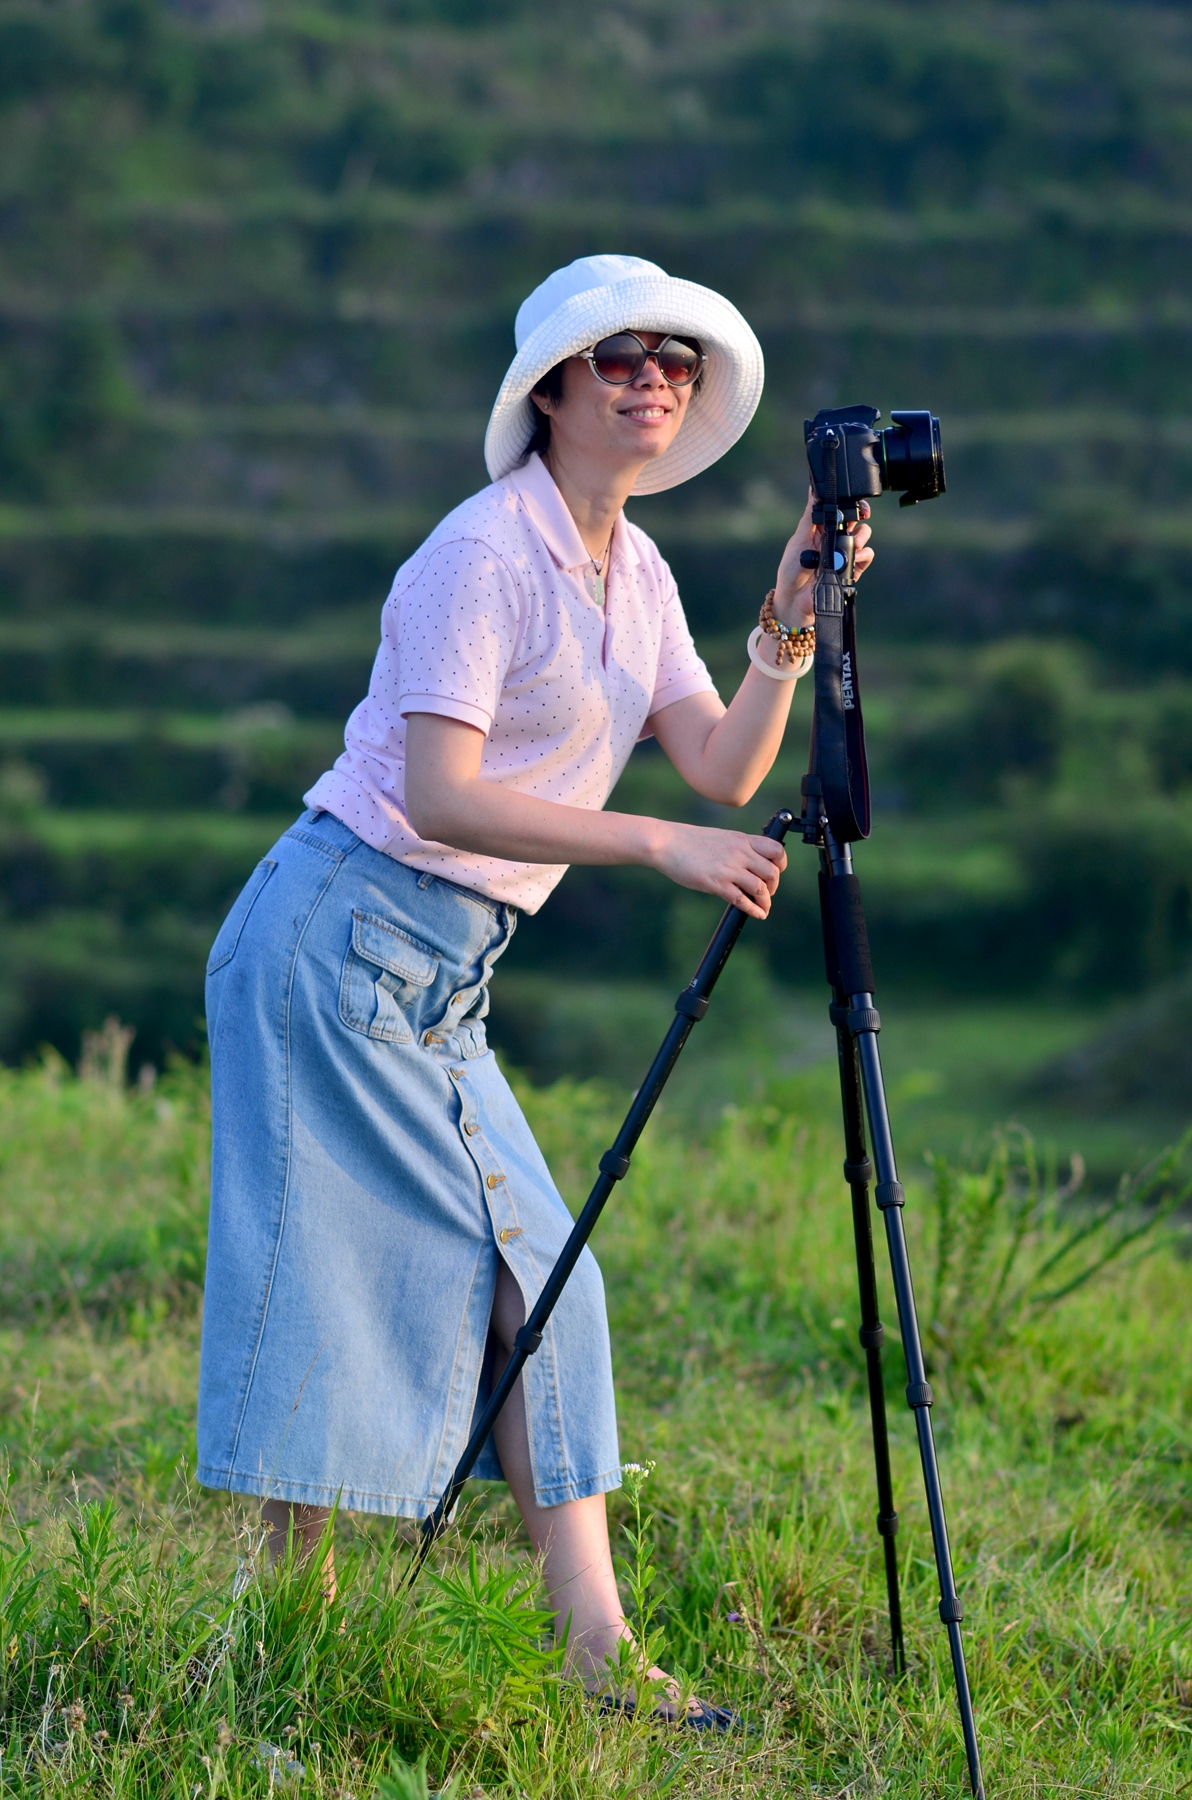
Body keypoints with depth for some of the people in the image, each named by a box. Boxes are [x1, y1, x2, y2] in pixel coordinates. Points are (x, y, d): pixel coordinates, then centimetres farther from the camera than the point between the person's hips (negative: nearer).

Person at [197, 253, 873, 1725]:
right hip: (340, 937, -9)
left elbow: (721, 769, 6)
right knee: (340, 1276, -7)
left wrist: (789, 627, -8)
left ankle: (596, 1650, 1)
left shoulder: (636, 574, 12)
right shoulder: (485, 554, -15)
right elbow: (440, 792, -23)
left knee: (530, 1272, 2)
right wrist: (662, 848, -26)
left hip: (445, 978, 9)